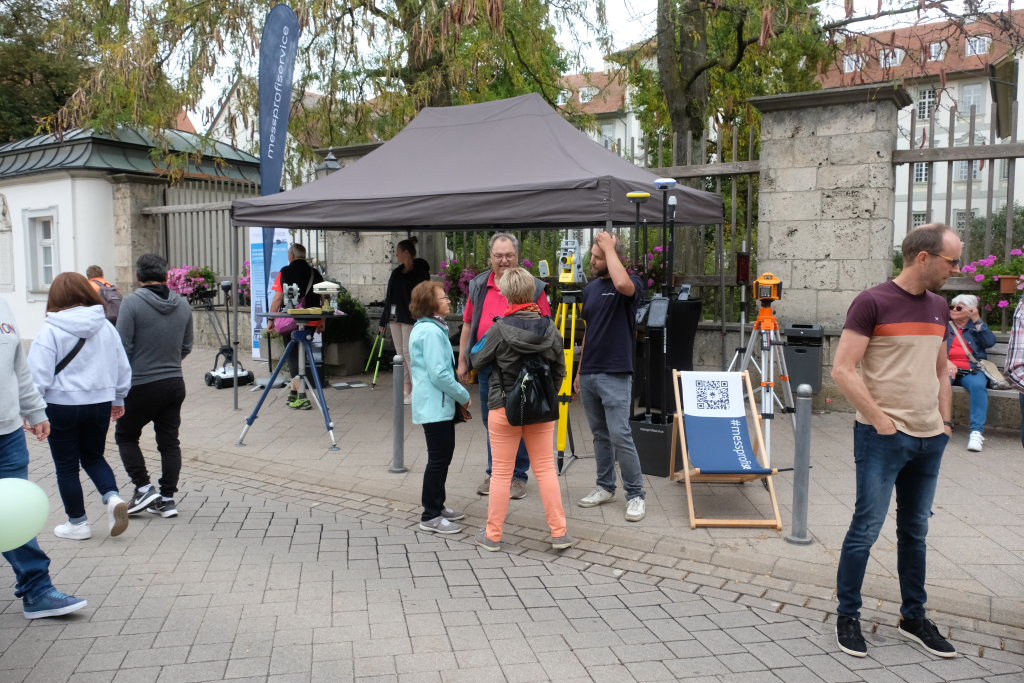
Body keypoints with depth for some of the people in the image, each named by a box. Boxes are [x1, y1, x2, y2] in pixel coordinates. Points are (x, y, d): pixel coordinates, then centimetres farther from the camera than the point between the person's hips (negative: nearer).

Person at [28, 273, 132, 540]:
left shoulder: (50, 331, -11)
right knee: (93, 457, 21)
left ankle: (78, 523, 19)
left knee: (66, 466, 10)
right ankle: (113, 498, -2)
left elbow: (38, 375, -12)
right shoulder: (106, 327, 2)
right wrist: (118, 398, 22)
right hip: (100, 403, 4)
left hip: (62, 405, -4)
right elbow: (122, 367, 10)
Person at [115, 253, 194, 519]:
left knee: (125, 436, 15)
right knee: (169, 442, 11)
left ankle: (143, 488, 7)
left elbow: (123, 347, -13)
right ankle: (167, 498, 13)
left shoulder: (133, 302, -12)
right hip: (175, 383, 5)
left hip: (142, 385, -5)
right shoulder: (183, 304, 4)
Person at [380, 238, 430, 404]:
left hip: (410, 316, -8)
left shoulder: (420, 271, -6)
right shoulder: (397, 272, 16)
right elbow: (389, 296, 18)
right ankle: (406, 388, 14)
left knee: (408, 352, -9)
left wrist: (418, 317, -21)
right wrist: (384, 320, 17)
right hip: (395, 316, 8)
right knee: (400, 352, 8)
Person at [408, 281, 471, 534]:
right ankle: (430, 517, 5)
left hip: (437, 404, 10)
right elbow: (438, 374, -23)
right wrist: (464, 395, -12)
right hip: (436, 405, -10)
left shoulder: (425, 328, 14)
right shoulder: (431, 332, -18)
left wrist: (458, 394, 14)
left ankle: (437, 506, 30)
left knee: (442, 455, 18)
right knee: (439, 458, -3)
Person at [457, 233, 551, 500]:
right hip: (487, 365, 3)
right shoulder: (478, 286, 8)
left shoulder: (533, 287, -2)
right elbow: (468, 325, 13)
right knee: (491, 421, 13)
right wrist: (463, 361, 10)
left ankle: (518, 475, 20)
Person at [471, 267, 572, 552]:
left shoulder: (500, 330, -15)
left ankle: (492, 535, 18)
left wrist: (473, 357, 21)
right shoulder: (549, 327, -4)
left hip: (505, 408, -3)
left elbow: (479, 361, -1)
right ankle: (559, 532, 15)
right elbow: (560, 368, 4)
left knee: (501, 472, 7)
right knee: (546, 468, 11)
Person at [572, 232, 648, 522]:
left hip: (615, 375, -7)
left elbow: (622, 284, -35)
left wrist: (610, 248, -21)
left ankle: (636, 494, 3)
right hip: (589, 374, 7)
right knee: (600, 435, 13)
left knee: (620, 435, -8)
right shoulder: (590, 288, 14)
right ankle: (605, 487, 24)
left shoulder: (631, 284, -8)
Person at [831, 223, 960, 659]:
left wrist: (944, 420, 13)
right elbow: (842, 370, -15)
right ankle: (847, 617, 13)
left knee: (915, 532, 16)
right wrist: (879, 418, -16)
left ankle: (914, 618, 29)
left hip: (929, 440, 7)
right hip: (883, 438, -7)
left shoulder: (938, 307, 12)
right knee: (866, 529, -1)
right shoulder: (872, 303, -10)